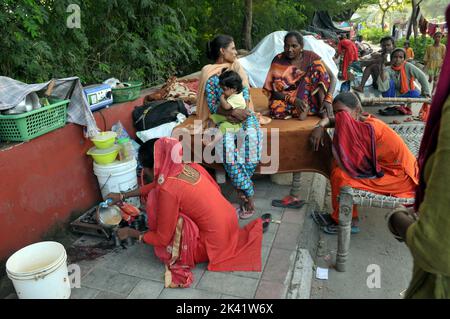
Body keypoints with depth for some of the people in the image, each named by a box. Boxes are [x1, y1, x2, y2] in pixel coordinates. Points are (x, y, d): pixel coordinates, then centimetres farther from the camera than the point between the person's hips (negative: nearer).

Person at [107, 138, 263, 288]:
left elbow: (162, 238, -12)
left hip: (215, 243, -7)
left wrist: (131, 232, 4)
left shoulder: (168, 190, -23)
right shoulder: (187, 167, -1)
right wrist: (123, 195, 22)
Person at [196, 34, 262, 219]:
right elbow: (212, 106, -6)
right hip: (222, 118, -3)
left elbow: (245, 94, 4)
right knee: (228, 145, -30)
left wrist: (239, 111, -15)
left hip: (242, 113, 3)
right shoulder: (209, 74, 0)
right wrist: (232, 112, -21)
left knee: (252, 137, -27)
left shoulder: (237, 68, 11)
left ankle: (242, 188, -12)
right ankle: (248, 194, -17)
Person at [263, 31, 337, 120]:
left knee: (318, 66, -20)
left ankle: (323, 109, -23)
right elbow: (273, 90, -11)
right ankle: (306, 108, -13)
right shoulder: (278, 61, -11)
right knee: (276, 109, -35)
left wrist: (328, 100, -26)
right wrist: (293, 100, -28)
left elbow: (332, 77, -10)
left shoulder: (310, 57, -9)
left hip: (310, 96, 1)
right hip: (288, 99, -1)